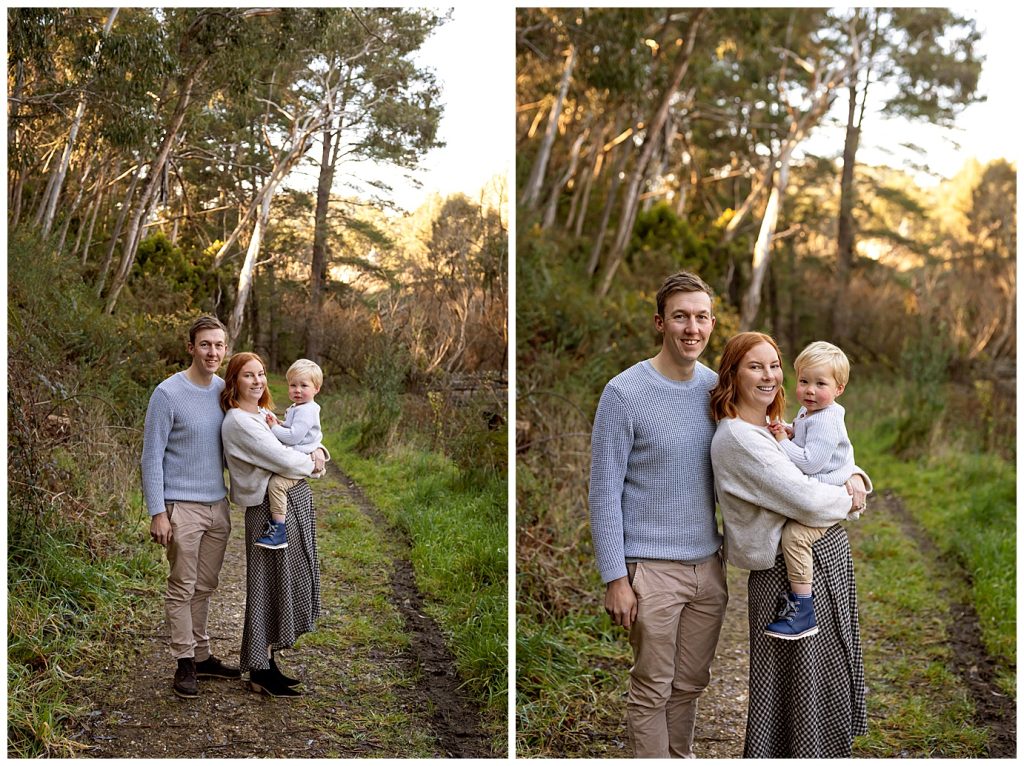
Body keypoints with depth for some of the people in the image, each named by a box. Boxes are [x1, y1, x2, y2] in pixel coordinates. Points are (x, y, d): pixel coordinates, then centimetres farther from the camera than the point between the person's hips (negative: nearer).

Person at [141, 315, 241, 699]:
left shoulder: (224, 390, 8)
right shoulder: (168, 393, -11)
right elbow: (152, 457, -10)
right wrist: (157, 512, -14)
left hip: (218, 505, 6)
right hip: (182, 508, -6)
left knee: (205, 587, 14)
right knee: (182, 588, 0)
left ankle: (202, 656, 24)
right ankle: (185, 663, 9)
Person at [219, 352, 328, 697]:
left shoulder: (263, 415, 17)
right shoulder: (239, 422, -14)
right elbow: (283, 460, -20)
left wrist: (318, 452, -4)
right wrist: (311, 464, -2)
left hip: (296, 501, 9)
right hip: (271, 509, -9)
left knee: (288, 585, 13)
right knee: (269, 587, -3)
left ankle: (266, 662, 24)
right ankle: (260, 672, 6)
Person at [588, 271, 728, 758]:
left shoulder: (716, 388, 5)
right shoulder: (625, 393, -11)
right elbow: (604, 493, -11)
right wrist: (614, 578, -12)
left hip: (709, 565, 5)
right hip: (652, 570, -5)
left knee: (691, 684, 16)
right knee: (653, 690, 4)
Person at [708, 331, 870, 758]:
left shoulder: (776, 428, 12)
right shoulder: (735, 437, -17)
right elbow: (807, 501, -23)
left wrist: (856, 479, -4)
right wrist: (848, 501, -4)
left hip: (832, 561, 9)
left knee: (831, 683, 18)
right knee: (798, 687, 1)